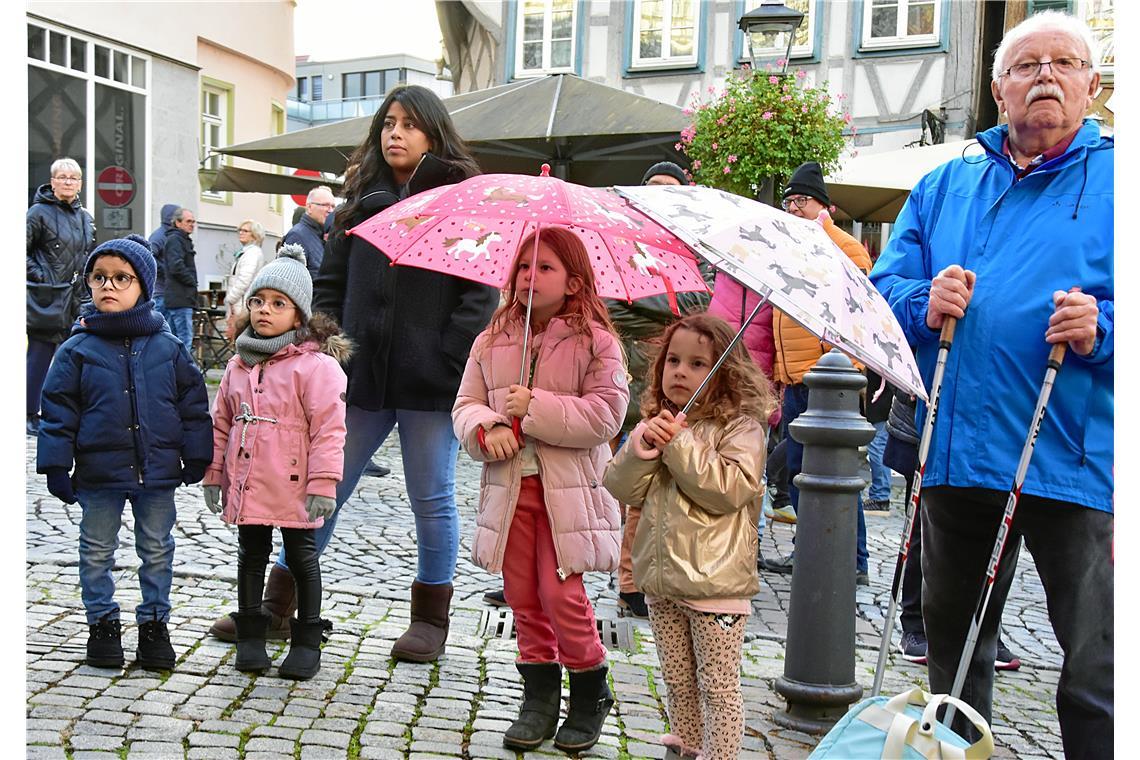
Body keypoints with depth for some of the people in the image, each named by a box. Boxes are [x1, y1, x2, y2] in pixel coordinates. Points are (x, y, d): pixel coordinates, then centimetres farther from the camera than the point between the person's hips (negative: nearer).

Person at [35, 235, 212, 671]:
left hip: (158, 470, 1)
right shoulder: (77, 350, -3)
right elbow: (57, 409, -2)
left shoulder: (167, 348, -1)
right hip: (98, 472, 0)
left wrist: (196, 456, 1)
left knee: (157, 550, 12)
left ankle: (154, 622, 26)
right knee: (97, 551, 12)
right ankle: (102, 623, 27)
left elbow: (192, 402, 4)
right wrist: (56, 464, -6)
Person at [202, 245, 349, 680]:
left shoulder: (315, 365, -11)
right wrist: (213, 474, 14)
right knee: (251, 555, 15)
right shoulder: (239, 365, 9)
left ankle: (307, 641, 19)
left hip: (294, 487, -5)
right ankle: (250, 636, 28)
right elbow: (221, 423, 16)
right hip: (246, 484, 6)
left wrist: (323, 484, -18)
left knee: (302, 559, 8)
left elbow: (328, 428, -14)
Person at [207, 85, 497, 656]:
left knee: (431, 500, 7)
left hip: (429, 382, -4)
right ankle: (276, 608, 20)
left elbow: (481, 292, -5)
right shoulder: (362, 202, 14)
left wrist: (450, 362, -14)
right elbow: (330, 282, 16)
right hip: (361, 377, 4)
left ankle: (430, 618, 23)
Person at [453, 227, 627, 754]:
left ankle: (590, 695, 18)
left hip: (568, 487, -4)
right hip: (509, 485, 4)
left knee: (560, 593, -5)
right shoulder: (493, 340, 8)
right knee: (522, 594, 10)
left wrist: (536, 406, -16)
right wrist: (485, 429, -13)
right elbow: (466, 403, 9)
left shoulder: (595, 340, -4)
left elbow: (606, 413, -12)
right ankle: (539, 695, 26)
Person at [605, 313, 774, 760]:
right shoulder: (656, 422, 10)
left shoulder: (741, 426, -8)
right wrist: (641, 448, -14)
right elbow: (622, 488, 4)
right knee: (678, 684, 19)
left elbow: (730, 489, -22)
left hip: (716, 583, -6)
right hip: (662, 581, 6)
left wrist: (680, 446, -21)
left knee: (718, 688, 3)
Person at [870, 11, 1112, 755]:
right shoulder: (945, 186, 14)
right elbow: (884, 287, 10)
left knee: (1096, 674, 1)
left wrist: (1102, 331, -20)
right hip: (958, 451, 4)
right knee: (954, 645, 18)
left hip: (1073, 461, -3)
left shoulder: (1114, 179, 3)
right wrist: (925, 305, -10)